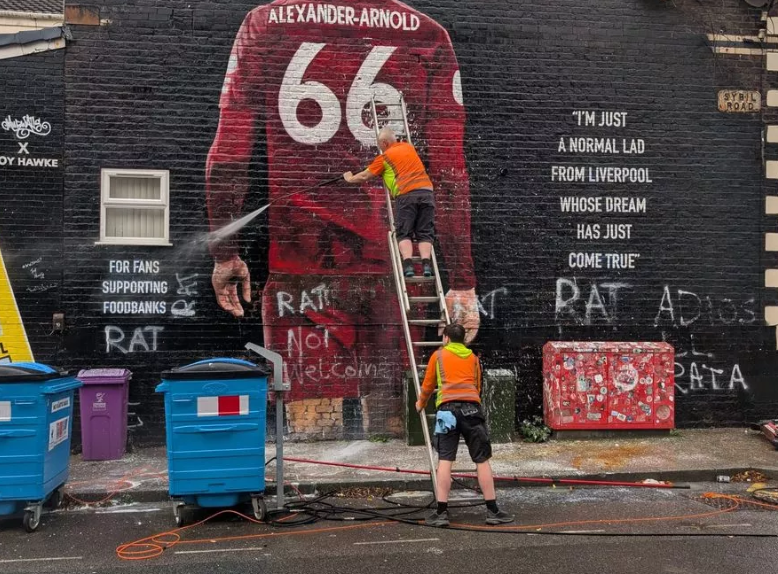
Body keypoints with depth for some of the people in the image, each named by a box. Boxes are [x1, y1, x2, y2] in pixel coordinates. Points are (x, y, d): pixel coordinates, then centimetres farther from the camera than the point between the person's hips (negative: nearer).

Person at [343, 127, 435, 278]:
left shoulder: (385, 157, 7)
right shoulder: (409, 147, 22)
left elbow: (364, 176, 16)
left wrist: (350, 178, 35)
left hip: (406, 195, -4)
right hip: (426, 191, 4)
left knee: (404, 233, 2)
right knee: (424, 233, 3)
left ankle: (408, 265, -17)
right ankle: (426, 264, -15)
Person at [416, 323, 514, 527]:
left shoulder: (438, 355, 18)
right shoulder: (473, 358, 24)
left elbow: (428, 385, 27)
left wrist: (421, 404, 44)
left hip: (447, 408, -1)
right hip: (472, 407, 2)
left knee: (445, 460, -3)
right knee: (482, 460, 4)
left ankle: (441, 512, -3)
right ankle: (493, 511, 7)